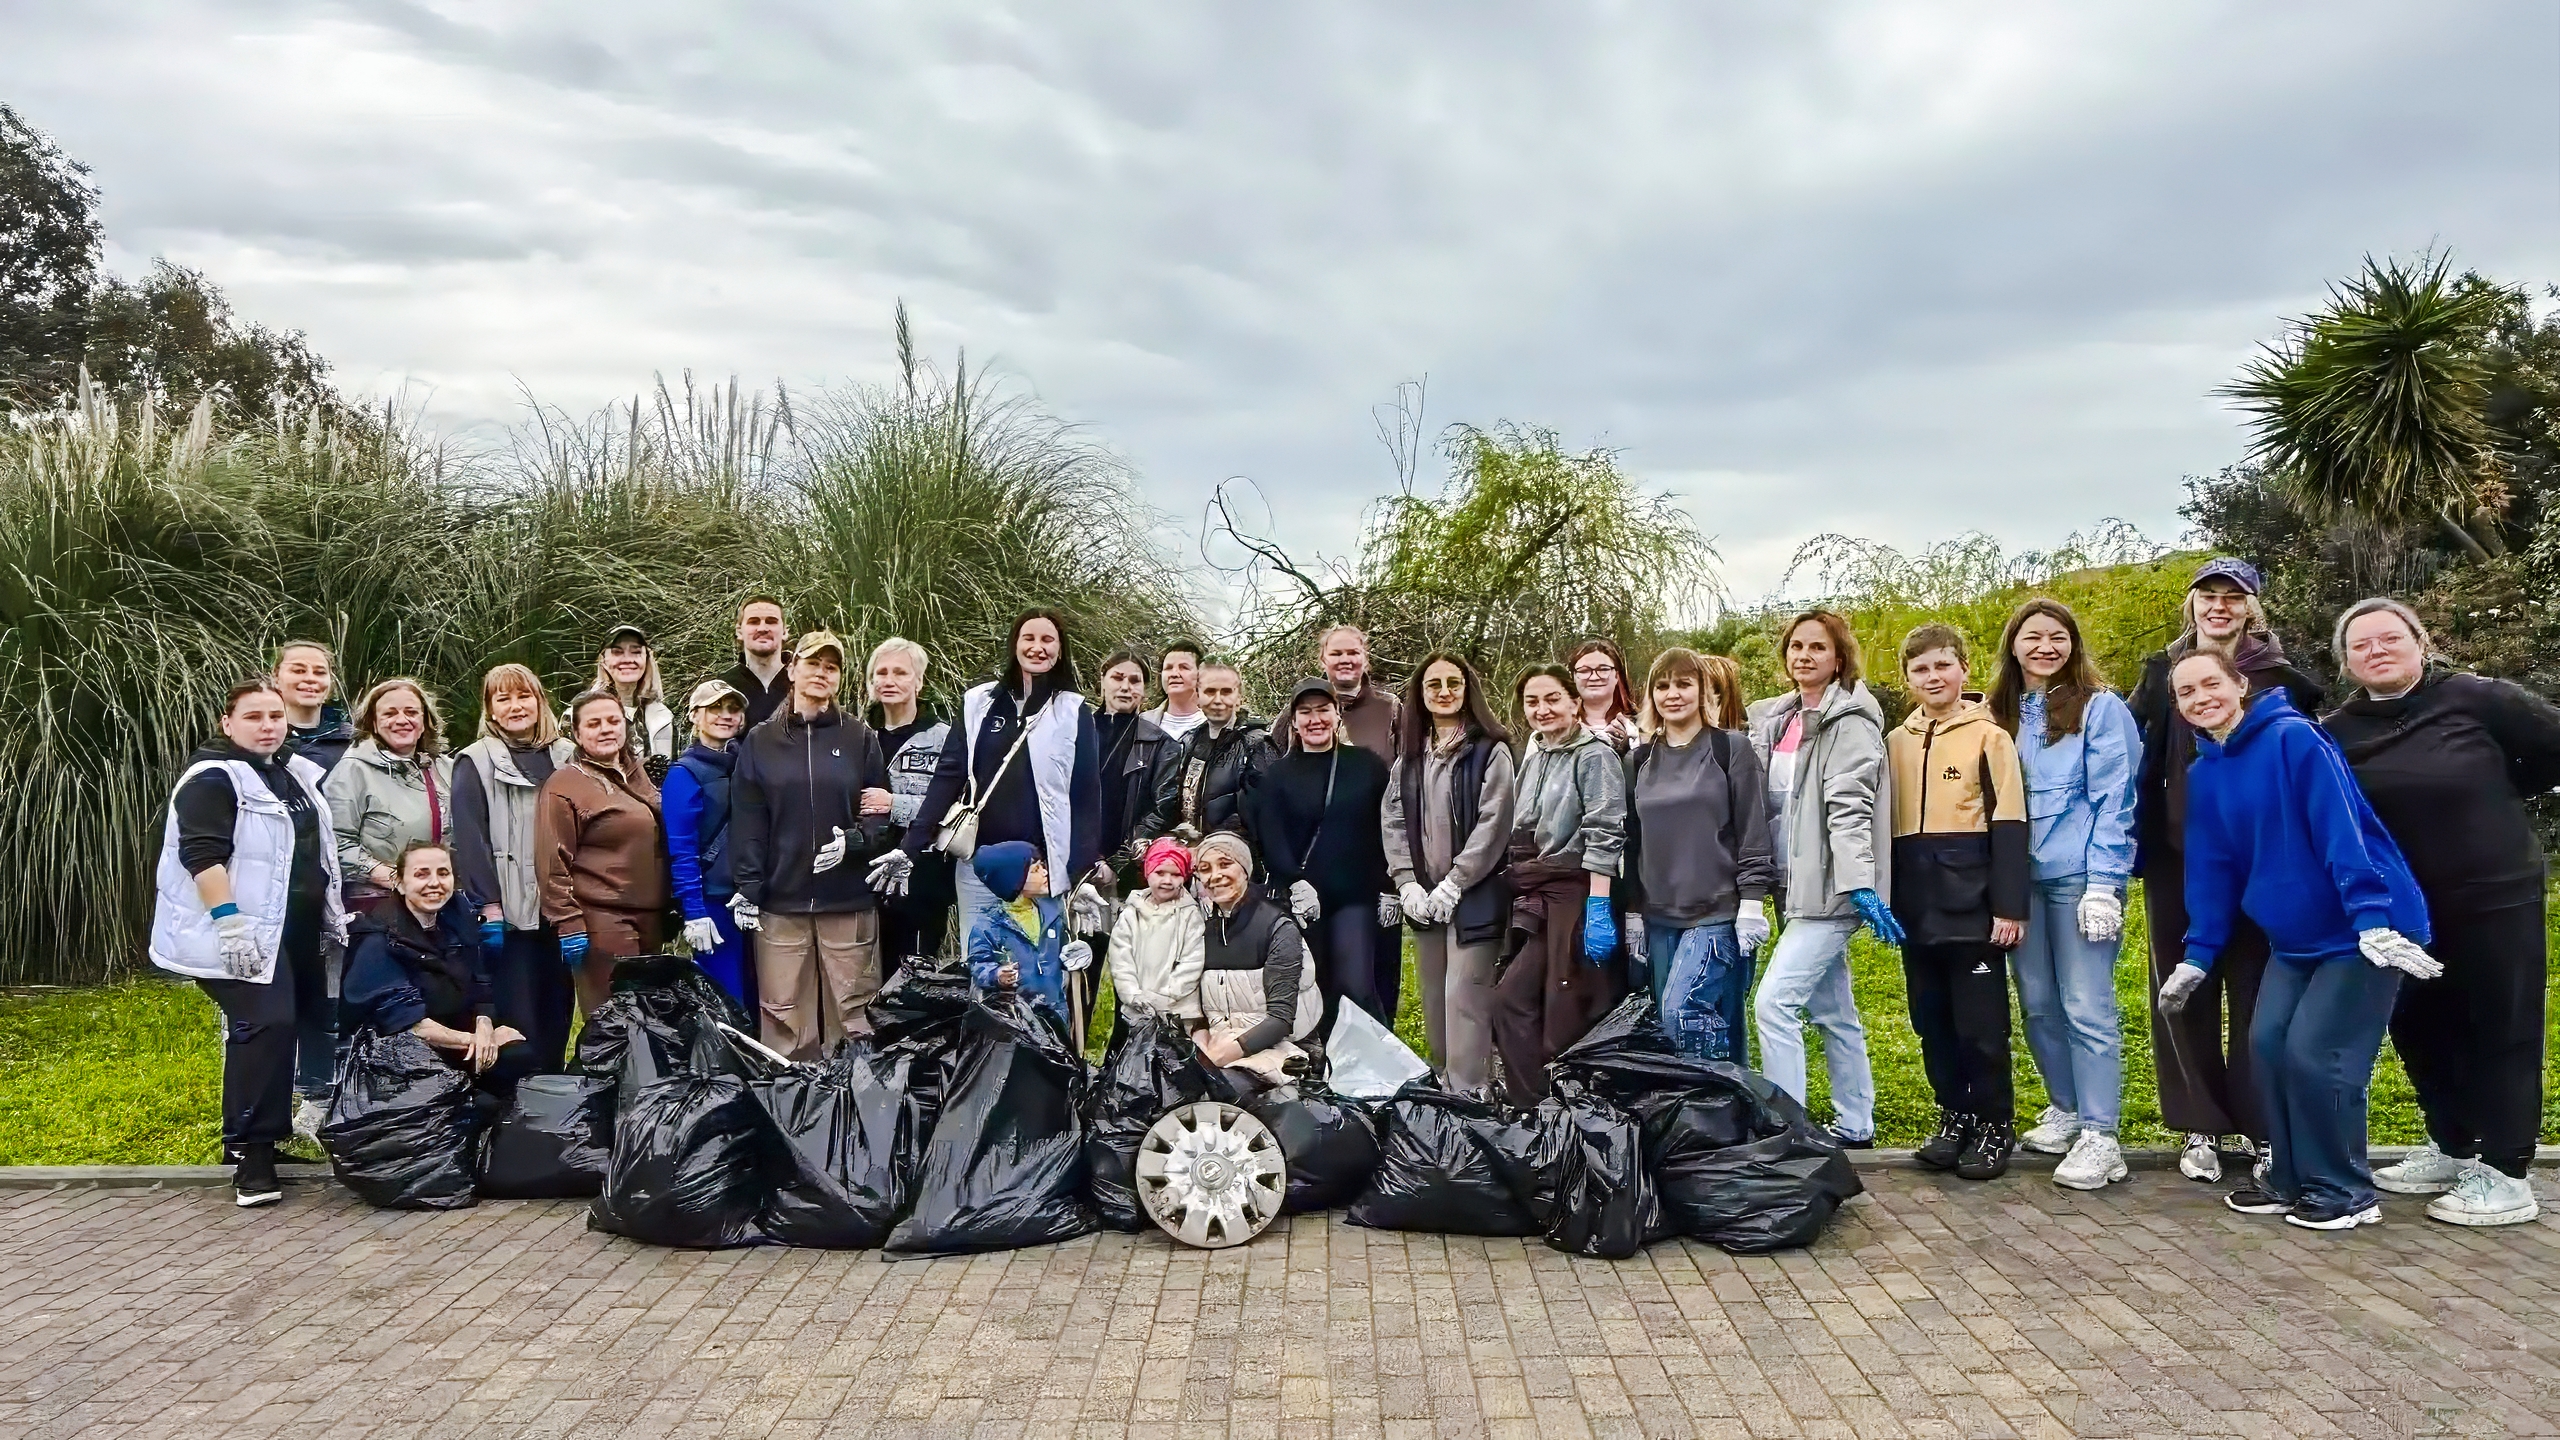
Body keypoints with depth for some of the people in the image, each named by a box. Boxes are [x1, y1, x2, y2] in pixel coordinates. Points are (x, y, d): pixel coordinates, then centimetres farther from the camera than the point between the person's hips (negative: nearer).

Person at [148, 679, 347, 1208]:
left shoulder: (297, 774, 16)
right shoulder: (212, 778, -10)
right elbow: (203, 855, -19)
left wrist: (335, 915, 24)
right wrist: (230, 922, -26)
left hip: (298, 931, 9)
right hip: (247, 933, -9)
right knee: (265, 1027, -18)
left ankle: (273, 1131, 26)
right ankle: (251, 1155, -13)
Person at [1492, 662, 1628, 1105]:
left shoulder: (1594, 755, -7)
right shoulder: (1533, 757, 17)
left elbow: (1604, 835, -15)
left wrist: (1597, 909, -21)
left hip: (1578, 895, -8)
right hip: (1537, 900, 8)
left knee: (1567, 1017, -5)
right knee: (1511, 1000, 2)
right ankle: (1532, 1107, 9)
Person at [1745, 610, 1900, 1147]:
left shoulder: (1850, 723, -9)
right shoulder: (1773, 720, 14)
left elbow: (1849, 808, -19)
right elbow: (1763, 805, 18)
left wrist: (1861, 884, -25)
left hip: (1831, 888, -8)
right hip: (1798, 887, 8)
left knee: (1773, 1002, -15)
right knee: (1833, 1012, 16)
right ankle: (1854, 1129, 27)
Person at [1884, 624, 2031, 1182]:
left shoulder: (1989, 737, -2)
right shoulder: (1896, 743, 12)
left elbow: (2009, 826, -6)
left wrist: (2010, 906, -12)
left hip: (1972, 905, -5)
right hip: (1917, 909, 5)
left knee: (1981, 1024, 1)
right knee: (1932, 1022, 11)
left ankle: (1995, 1126, 15)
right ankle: (1955, 1116, 24)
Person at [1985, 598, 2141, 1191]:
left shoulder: (2100, 707, -2)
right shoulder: (2004, 714, 12)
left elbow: (2114, 801, -7)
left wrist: (2104, 885, -14)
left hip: (2080, 876, -5)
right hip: (2022, 878, 5)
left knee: (2087, 1007, -5)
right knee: (2037, 1003, 11)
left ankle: (2100, 1137, 1)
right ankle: (2066, 1111, 27)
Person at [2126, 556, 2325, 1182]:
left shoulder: (2280, 677, 0)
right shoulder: (2163, 672, 7)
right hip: (2178, 856, 2)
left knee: (2256, 990, 4)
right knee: (2185, 989, 6)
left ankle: (2258, 1125, 16)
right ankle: (2201, 1127, 16)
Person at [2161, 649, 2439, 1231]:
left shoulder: (2294, 739, -15)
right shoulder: (2204, 773, 6)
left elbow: (2342, 831, -22)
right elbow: (2210, 870, 9)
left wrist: (2373, 920, -28)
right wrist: (2197, 957, 8)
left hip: (2363, 931, -7)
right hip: (2294, 939, 7)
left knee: (2313, 1054, -9)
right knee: (2269, 1045, 2)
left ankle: (2345, 1193, 9)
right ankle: (2290, 1179, 19)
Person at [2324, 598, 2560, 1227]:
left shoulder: (2477, 699, -11)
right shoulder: (2339, 732, -2)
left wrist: (2493, 797, 2)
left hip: (2497, 897, -4)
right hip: (2403, 910, 4)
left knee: (2502, 1030, 3)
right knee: (2418, 1028, 12)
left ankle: (2503, 1173, 12)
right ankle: (2450, 1148, 29)